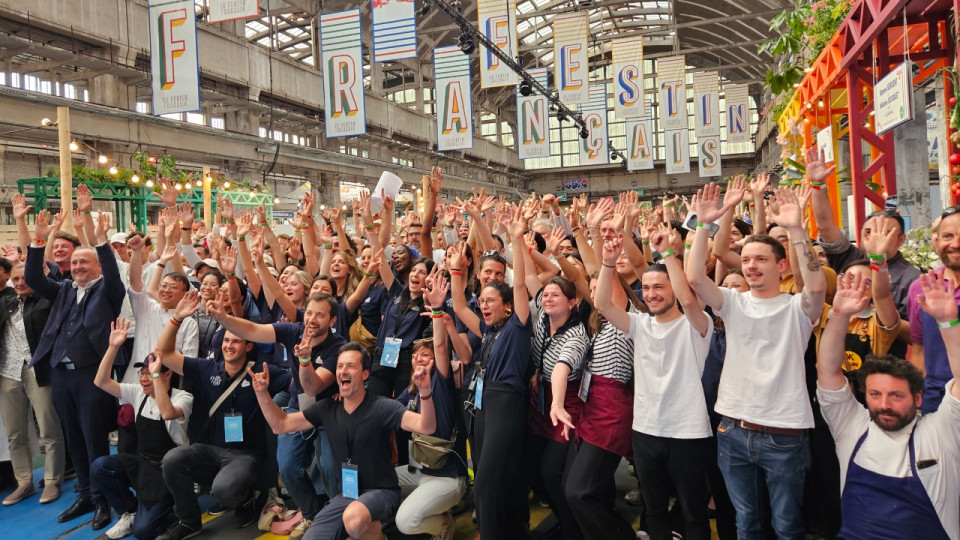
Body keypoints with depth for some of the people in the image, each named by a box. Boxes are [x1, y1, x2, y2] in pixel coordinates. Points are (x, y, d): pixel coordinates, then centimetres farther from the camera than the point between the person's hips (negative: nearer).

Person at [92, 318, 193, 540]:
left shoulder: (183, 397, -15)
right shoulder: (138, 393, 3)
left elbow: (167, 413, -37)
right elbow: (101, 382, -6)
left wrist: (155, 374, -38)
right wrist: (113, 347, -17)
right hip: (140, 462, 6)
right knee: (99, 466, -23)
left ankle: (168, 507, 17)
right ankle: (131, 511, 2)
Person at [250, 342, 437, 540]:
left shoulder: (381, 407, -14)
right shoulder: (327, 408, 2)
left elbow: (426, 427, -27)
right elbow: (281, 425, 9)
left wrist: (425, 392, -45)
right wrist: (262, 392, -5)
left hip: (380, 492, -5)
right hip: (346, 494, 6)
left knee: (354, 519, -36)